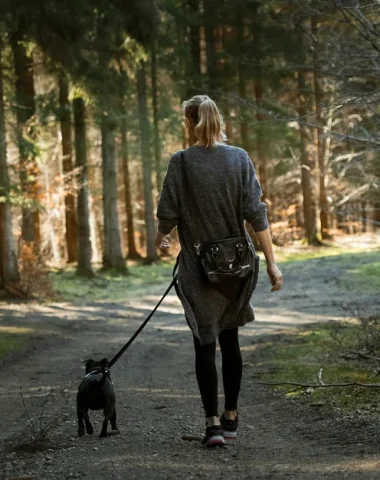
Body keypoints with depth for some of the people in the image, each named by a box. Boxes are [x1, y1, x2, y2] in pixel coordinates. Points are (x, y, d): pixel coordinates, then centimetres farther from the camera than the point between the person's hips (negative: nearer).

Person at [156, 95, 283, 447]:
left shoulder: (181, 162, -9)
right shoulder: (239, 159, -2)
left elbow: (168, 213, -5)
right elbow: (256, 213, -5)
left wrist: (161, 238, 17)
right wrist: (271, 261, -3)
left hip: (198, 266, -3)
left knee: (205, 343, 2)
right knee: (229, 339, 16)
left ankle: (213, 422, -6)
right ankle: (231, 417, 22)